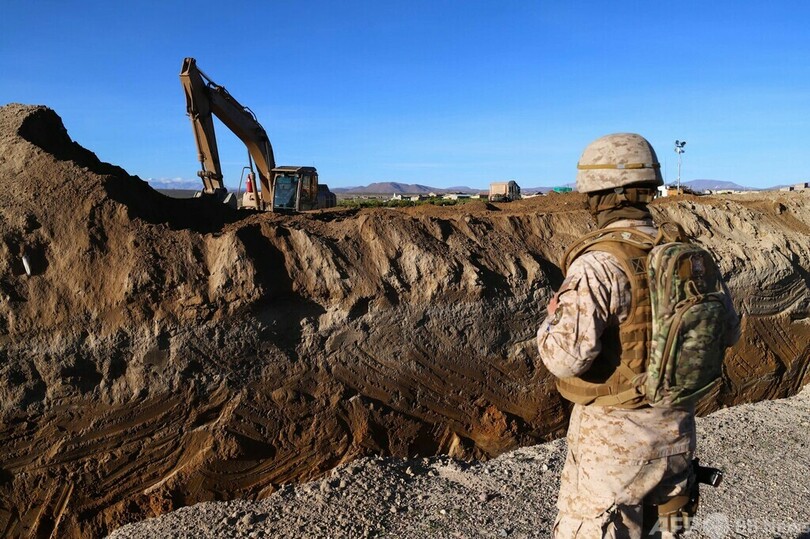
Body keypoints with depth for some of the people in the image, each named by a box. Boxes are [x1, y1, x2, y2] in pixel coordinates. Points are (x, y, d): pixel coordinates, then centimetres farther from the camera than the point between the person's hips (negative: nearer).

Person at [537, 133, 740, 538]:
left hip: (612, 434, -7)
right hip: (675, 428, 7)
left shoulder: (597, 266, -22)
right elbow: (727, 332, 11)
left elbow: (567, 357, -29)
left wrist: (551, 321, -9)